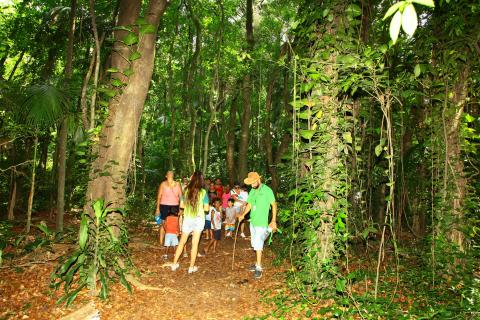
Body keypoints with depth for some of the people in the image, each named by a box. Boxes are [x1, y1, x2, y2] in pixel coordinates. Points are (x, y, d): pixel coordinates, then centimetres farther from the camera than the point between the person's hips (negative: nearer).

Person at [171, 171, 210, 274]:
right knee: (195, 243, 5)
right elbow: (206, 208, -7)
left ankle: (174, 264, 22)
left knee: (182, 242, 16)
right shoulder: (203, 192, -8)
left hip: (187, 219, 2)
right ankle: (192, 267, 13)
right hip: (199, 219, -2)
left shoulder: (187, 190, -3)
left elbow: (181, 205, 2)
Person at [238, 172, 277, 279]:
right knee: (255, 244, 14)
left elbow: (274, 205, -9)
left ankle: (259, 268, 0)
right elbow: (249, 204, 11)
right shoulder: (252, 191, 7)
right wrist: (243, 215, -3)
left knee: (258, 244, -8)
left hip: (262, 222, -7)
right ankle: (258, 263, 27)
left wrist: (274, 220, -11)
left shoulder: (267, 190, -12)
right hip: (252, 221, 7)